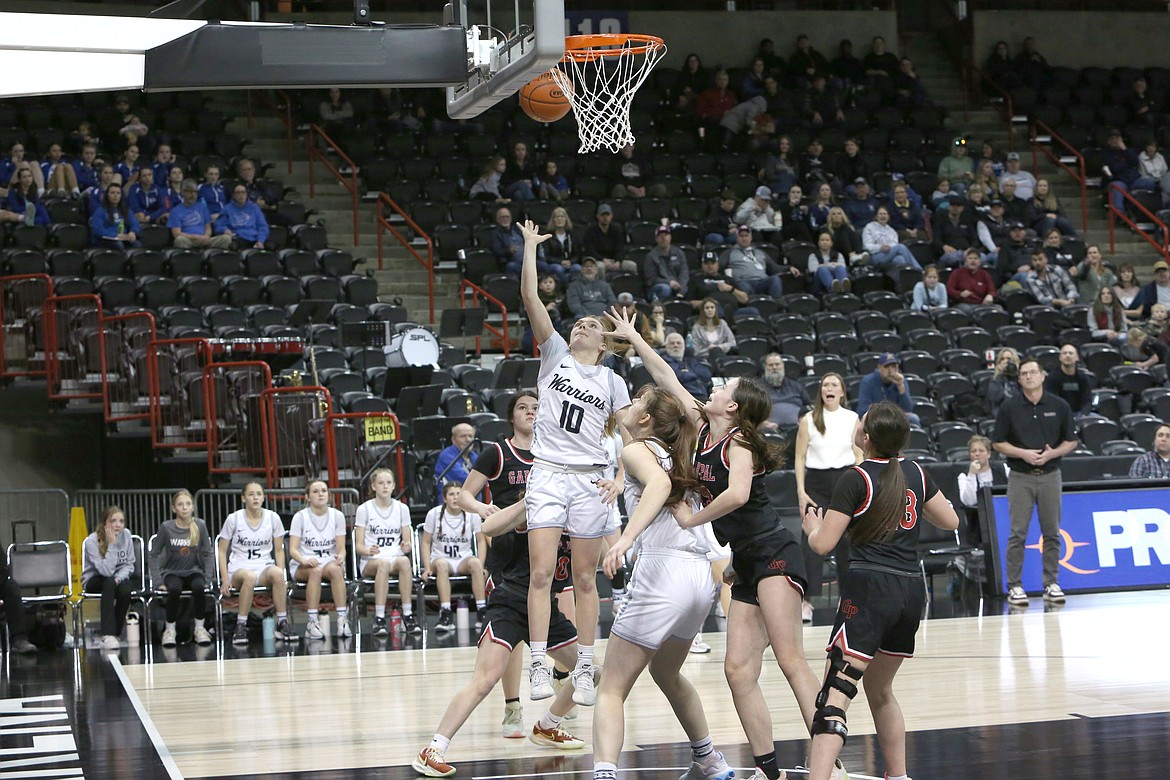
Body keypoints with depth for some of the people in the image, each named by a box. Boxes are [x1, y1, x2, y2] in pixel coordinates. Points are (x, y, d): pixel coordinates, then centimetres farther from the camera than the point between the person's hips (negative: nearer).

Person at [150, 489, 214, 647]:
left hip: (194, 571, 1)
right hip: (172, 572, -1)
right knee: (174, 588, -34)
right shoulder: (166, 528, -7)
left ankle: (199, 628, -17)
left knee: (199, 586, -33)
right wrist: (158, 581, -8)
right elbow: (154, 554, -1)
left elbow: (207, 554, 4)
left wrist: (208, 578, -4)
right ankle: (169, 630, -18)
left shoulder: (200, 525, -3)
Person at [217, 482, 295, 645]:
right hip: (238, 568, -2)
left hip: (265, 567, 2)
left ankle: (282, 622, -24)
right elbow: (221, 551, 4)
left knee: (277, 573, -35)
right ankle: (241, 626, -28)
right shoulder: (234, 519, -2)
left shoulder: (273, 518, 3)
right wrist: (225, 579, -7)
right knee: (249, 577, -39)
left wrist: (281, 576, -5)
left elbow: (279, 551, 10)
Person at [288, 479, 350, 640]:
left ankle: (342, 619, -39)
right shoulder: (300, 517, 0)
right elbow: (293, 549, -6)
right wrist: (304, 560, -28)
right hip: (303, 566, -1)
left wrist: (341, 557, -22)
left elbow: (341, 548, 3)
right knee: (316, 571, -37)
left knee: (335, 569, -35)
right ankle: (312, 622, -39)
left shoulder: (337, 516, 6)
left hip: (330, 562, 1)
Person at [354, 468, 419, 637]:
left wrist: (406, 546, -13)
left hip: (396, 557, 2)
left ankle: (408, 616, -35)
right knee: (383, 563, -39)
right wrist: (369, 550, -22)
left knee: (404, 561, -36)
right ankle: (379, 619, -41)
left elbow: (406, 542, 12)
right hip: (370, 561, -2)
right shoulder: (364, 509, 4)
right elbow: (358, 545, 1)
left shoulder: (402, 508, 11)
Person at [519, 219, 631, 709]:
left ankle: (584, 670, 9)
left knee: (585, 580, 3)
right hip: (548, 475, -1)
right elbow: (529, 297, 1)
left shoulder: (612, 382, 11)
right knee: (541, 572, -10)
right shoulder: (554, 355, 9)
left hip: (590, 481, 1)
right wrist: (530, 246, 3)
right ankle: (538, 666, -8)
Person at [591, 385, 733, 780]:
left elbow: (659, 482, -22)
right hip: (700, 573, 8)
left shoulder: (636, 450, 0)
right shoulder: (671, 451, 21)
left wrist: (627, 537, -33)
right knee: (666, 673, 32)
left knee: (612, 689, -6)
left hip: (662, 571, -8)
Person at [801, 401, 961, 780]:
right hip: (912, 591, 7)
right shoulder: (915, 472, 11)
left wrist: (811, 525, 14)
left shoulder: (855, 479, -5)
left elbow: (823, 544, -7)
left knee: (835, 694, -15)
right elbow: (950, 521, 23)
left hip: (869, 591, -7)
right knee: (879, 688, 26)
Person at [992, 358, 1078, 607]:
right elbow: (999, 443, 3)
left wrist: (1052, 453, -11)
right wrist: (1023, 453, -13)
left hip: (1050, 474, 1)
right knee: (1017, 533, -2)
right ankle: (1014, 586, 2)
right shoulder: (1009, 407, 1)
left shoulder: (1059, 406, 4)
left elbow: (1071, 441, 8)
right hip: (1020, 476, -1)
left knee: (1051, 532, 5)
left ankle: (1051, 583, 14)